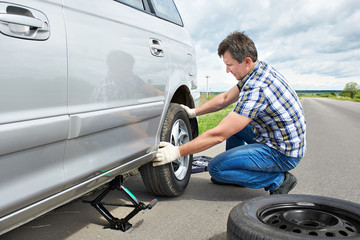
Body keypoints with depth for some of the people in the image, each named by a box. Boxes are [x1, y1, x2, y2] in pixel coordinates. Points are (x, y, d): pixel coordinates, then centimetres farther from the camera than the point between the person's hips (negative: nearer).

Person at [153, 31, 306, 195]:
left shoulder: (256, 89, -29)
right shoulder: (260, 70, 2)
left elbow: (218, 135, -29)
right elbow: (225, 98, 15)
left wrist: (177, 152, -23)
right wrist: (193, 112, 12)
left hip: (284, 153, -10)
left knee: (216, 168, -13)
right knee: (232, 121, 20)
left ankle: (278, 180, -4)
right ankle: (236, 174, 25)